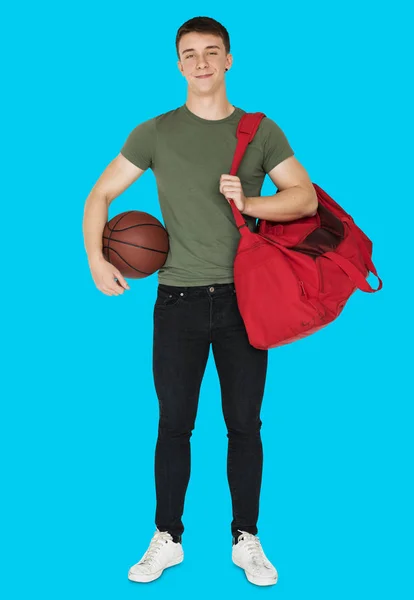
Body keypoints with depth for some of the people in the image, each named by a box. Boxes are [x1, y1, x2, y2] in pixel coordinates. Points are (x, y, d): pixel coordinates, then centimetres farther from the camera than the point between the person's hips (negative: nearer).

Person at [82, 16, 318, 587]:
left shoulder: (261, 131, 5)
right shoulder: (156, 132, 4)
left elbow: (306, 198, -1)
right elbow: (101, 194, 8)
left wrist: (250, 204, -17)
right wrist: (95, 258, -5)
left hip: (243, 300, 0)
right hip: (179, 301, 0)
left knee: (245, 426, 7)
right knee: (174, 424, 6)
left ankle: (246, 540, 21)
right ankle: (167, 540, 21)